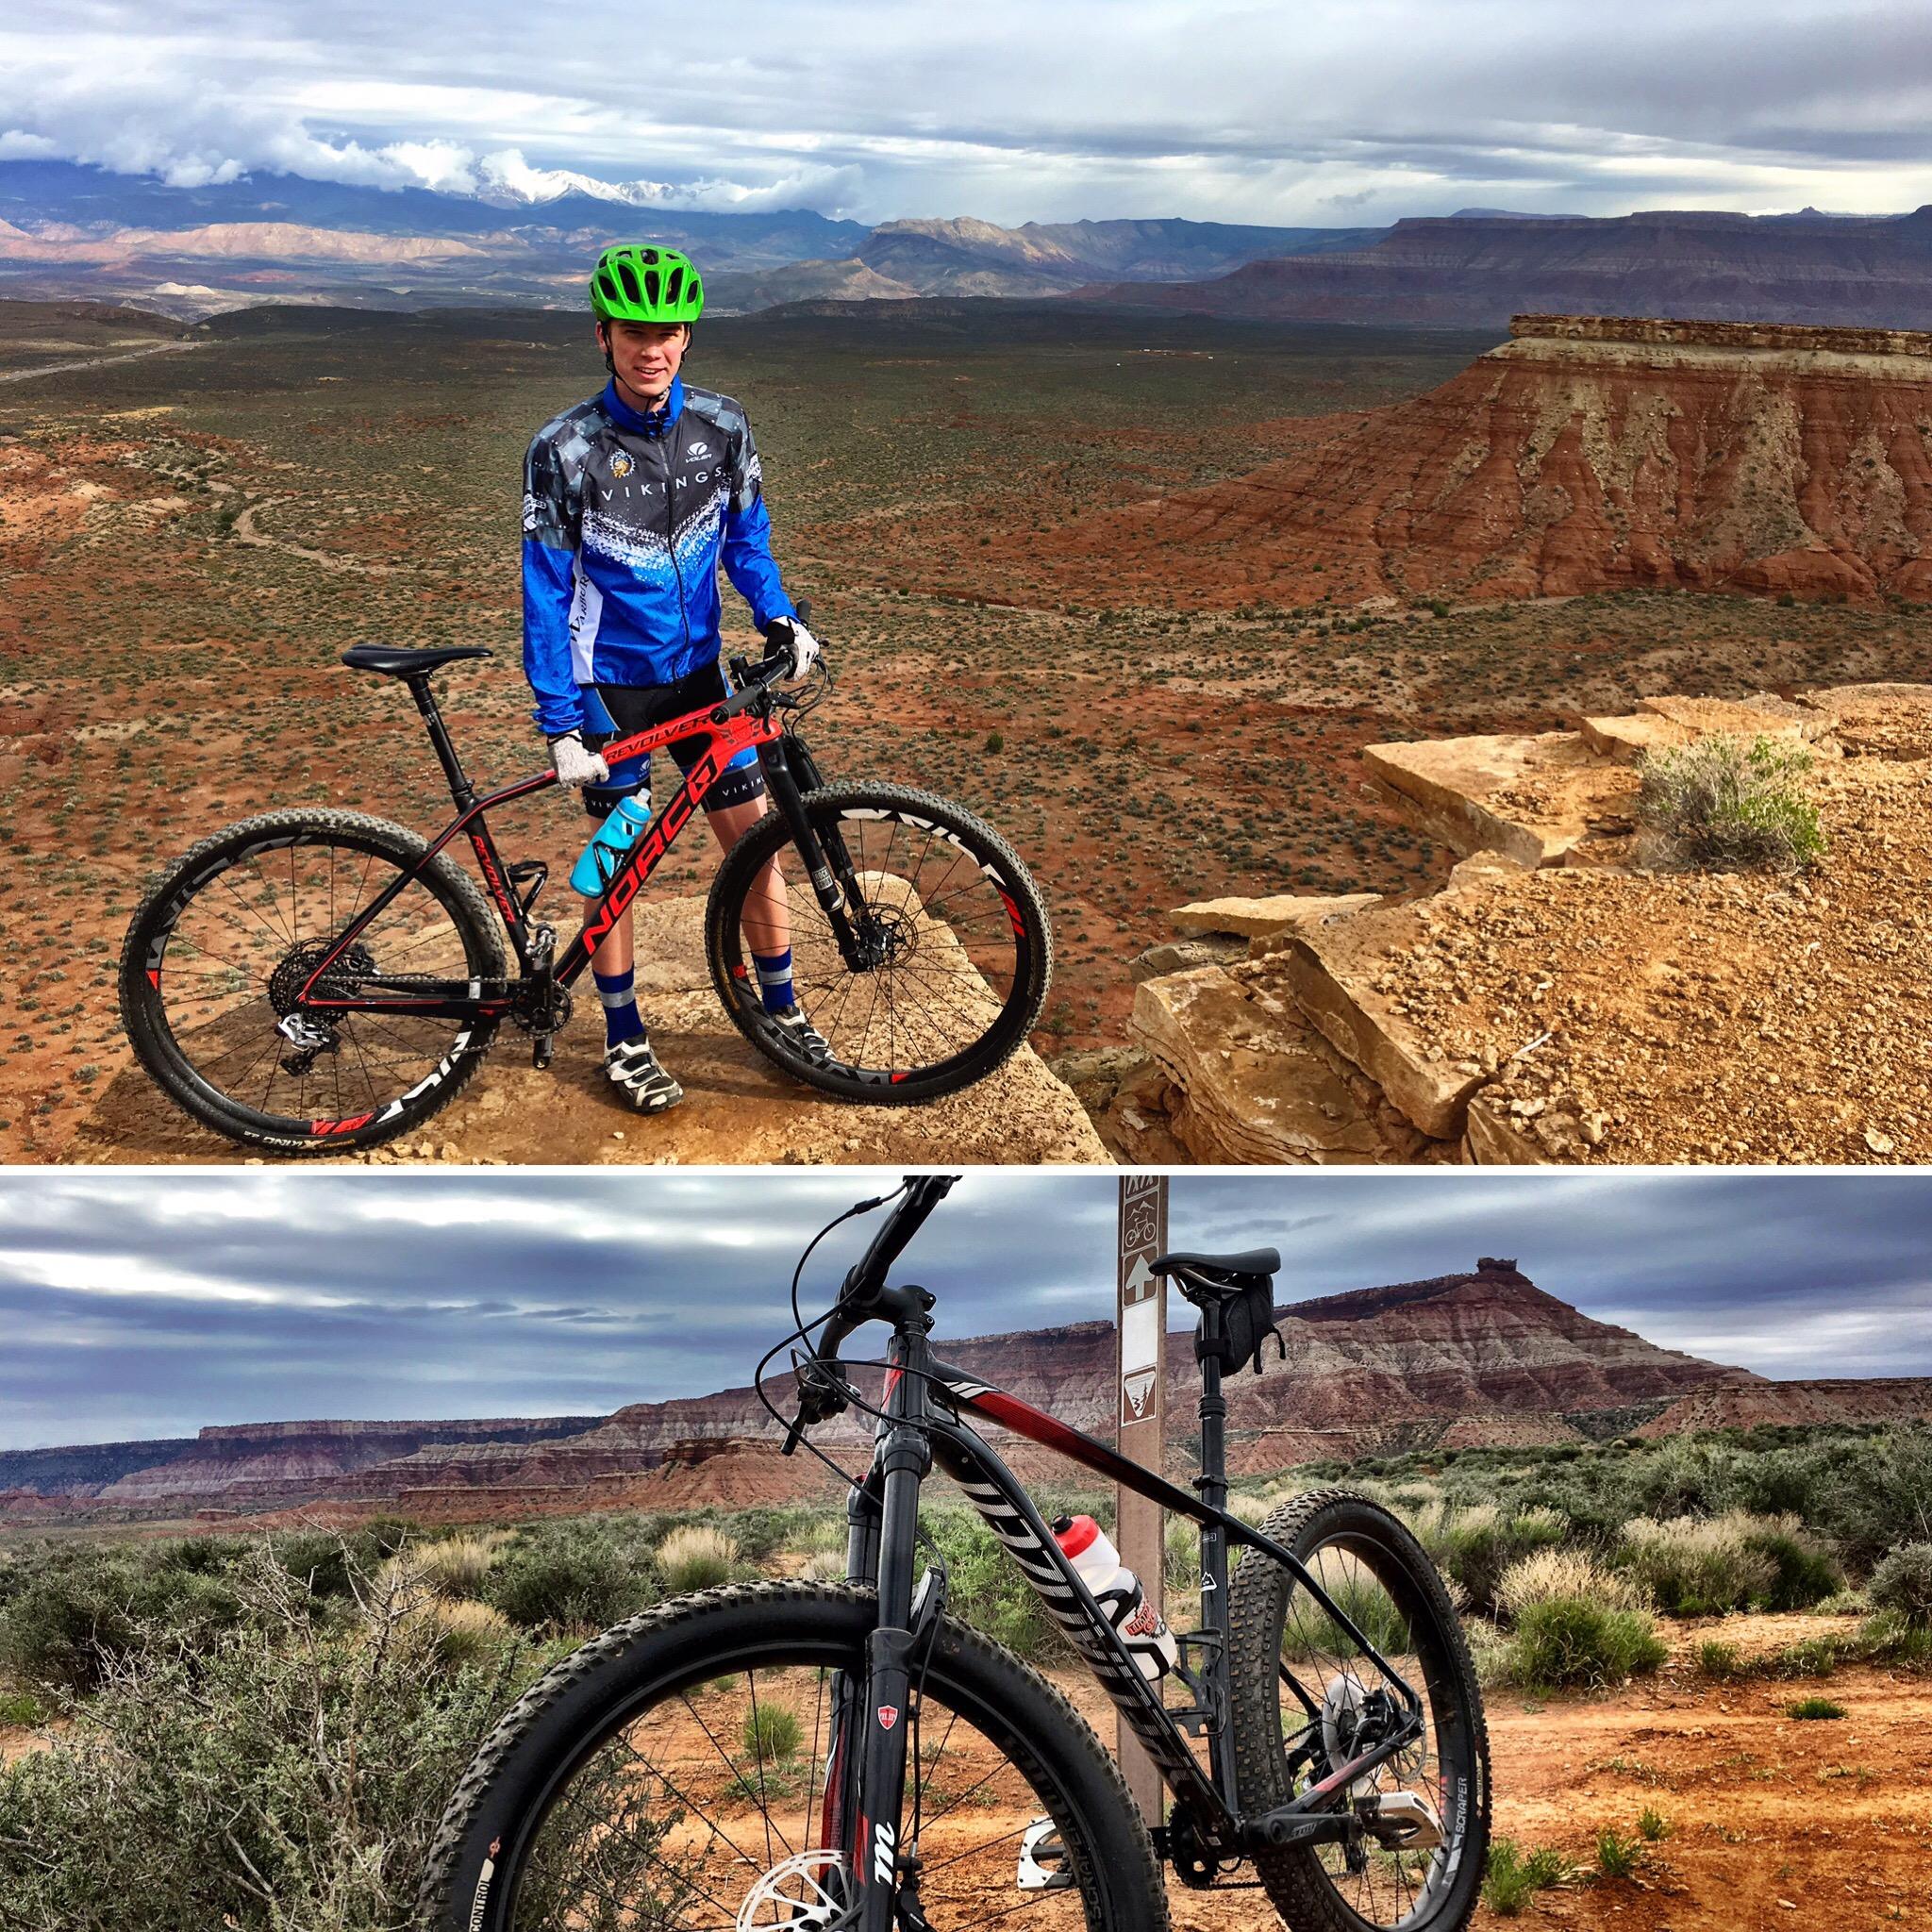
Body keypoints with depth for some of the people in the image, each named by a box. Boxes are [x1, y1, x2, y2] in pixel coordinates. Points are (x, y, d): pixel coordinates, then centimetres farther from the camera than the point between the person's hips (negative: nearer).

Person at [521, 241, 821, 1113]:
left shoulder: (722, 428, -5)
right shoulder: (565, 449, -16)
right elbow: (546, 593, -13)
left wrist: (779, 617, -9)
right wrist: (559, 722, -16)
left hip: (698, 671, 4)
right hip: (610, 685, -3)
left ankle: (780, 1006, 24)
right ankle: (624, 1040, 19)